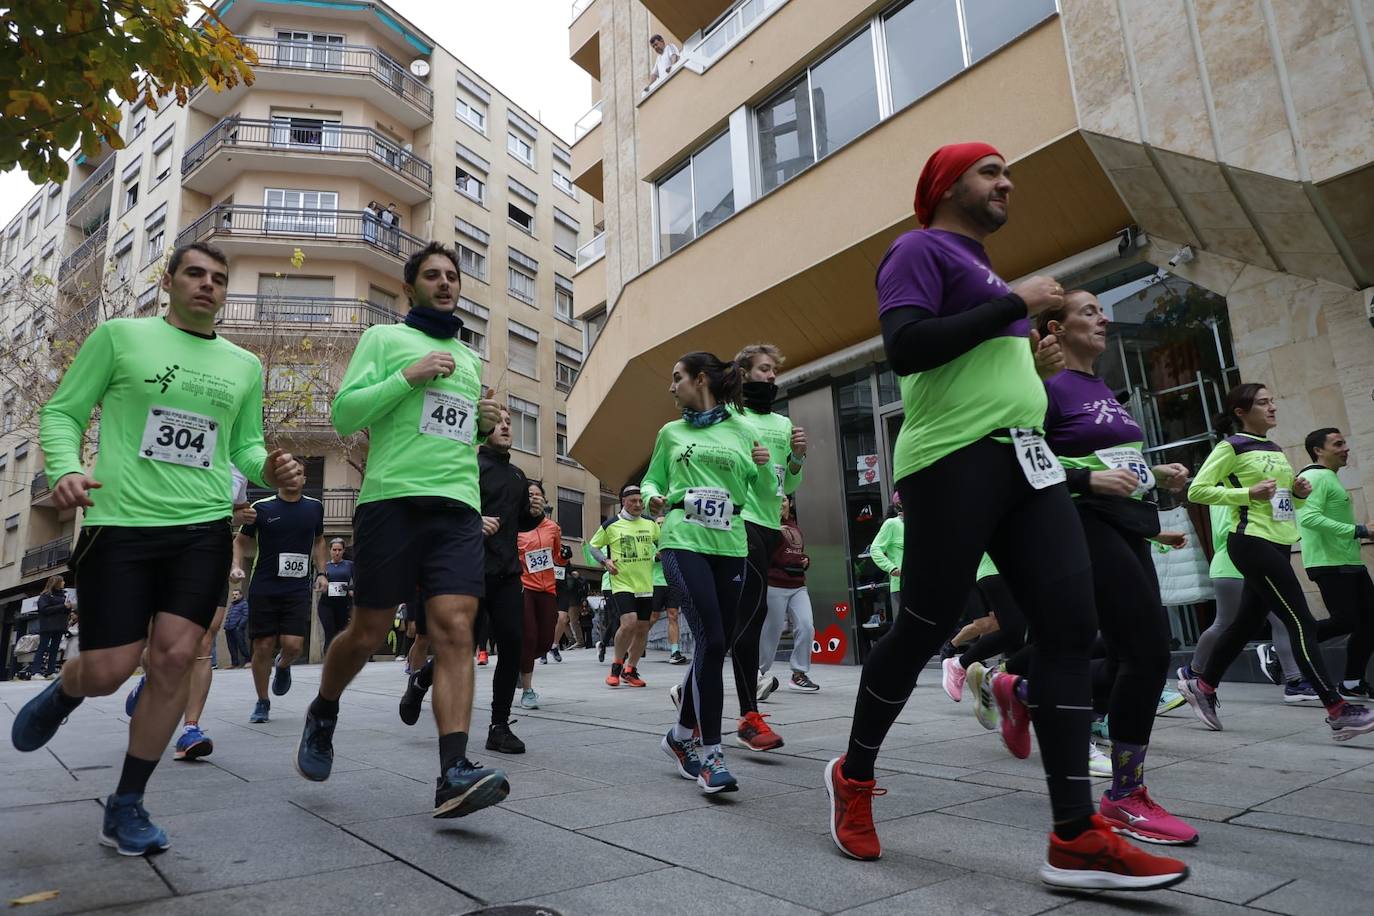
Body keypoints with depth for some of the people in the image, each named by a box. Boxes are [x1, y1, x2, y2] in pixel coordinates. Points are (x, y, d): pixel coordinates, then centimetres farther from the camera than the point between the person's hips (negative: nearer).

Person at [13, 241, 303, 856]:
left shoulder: (245, 365, 12)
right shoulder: (119, 336, 5)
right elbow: (62, 411, 5)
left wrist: (270, 469, -5)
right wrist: (66, 469, -14)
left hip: (204, 529, 2)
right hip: (119, 522, -2)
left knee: (175, 658, -7)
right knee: (107, 671, -3)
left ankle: (126, 806, 12)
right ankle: (61, 696, 38)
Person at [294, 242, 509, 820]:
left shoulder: (470, 359, 25)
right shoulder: (384, 338, 9)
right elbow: (345, 414, -1)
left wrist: (485, 426, 10)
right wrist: (408, 376, -11)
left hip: (459, 505, 4)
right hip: (393, 498, -3)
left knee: (456, 629, -11)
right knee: (368, 633, 5)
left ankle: (454, 773, -15)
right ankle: (323, 714, 35)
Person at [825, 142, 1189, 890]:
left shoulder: (981, 267, 27)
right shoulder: (920, 249, -1)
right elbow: (904, 347, -19)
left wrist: (1024, 352, 18)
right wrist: (1015, 304, -13)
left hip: (1027, 460, 9)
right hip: (954, 460, -9)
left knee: (1071, 625, -2)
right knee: (922, 630, -3)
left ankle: (1075, 838, 2)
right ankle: (854, 775, 19)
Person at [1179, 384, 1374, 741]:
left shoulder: (1276, 450, 18)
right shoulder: (1231, 447, -6)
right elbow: (1197, 490, -13)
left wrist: (1299, 492, 4)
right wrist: (1248, 493, -20)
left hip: (1278, 544, 9)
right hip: (1253, 543, -9)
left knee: (1248, 621, 11)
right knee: (1301, 622, -10)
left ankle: (1201, 685, 22)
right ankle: (1338, 711, -8)